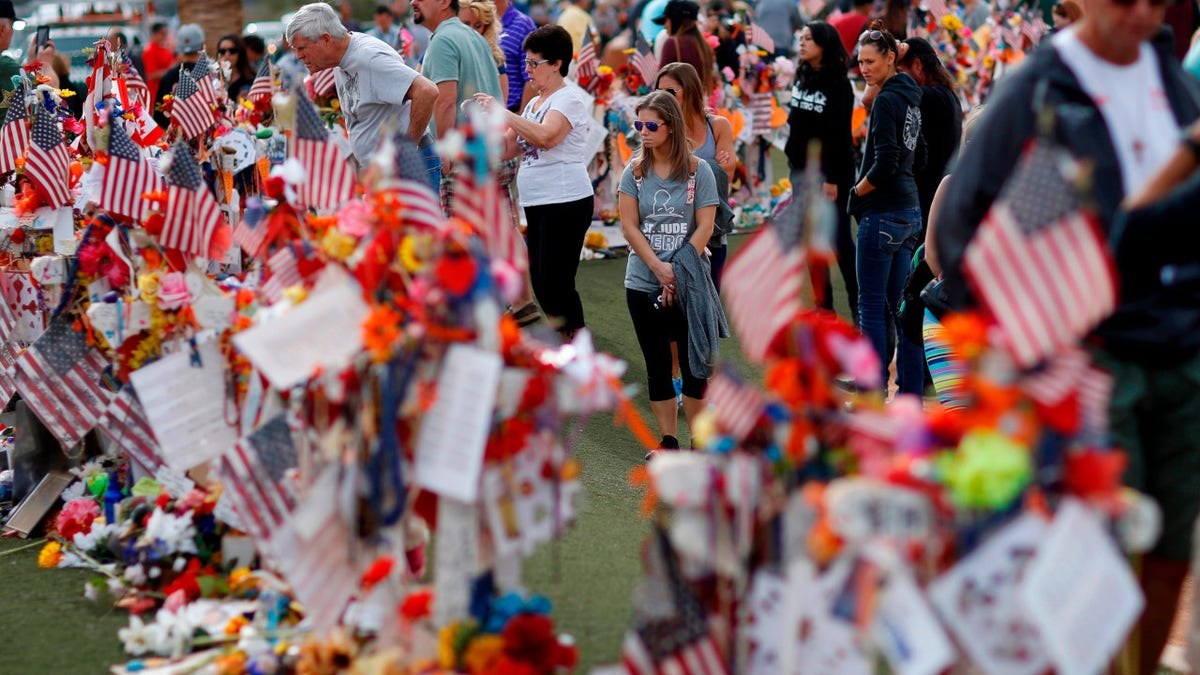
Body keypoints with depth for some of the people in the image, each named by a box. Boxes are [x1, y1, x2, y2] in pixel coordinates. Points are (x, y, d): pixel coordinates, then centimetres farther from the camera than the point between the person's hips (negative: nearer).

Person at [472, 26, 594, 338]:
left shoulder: (569, 98, -8)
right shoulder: (534, 103, 19)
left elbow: (546, 137, -26)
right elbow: (508, 146, 18)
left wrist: (502, 112, -22)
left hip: (565, 203, -10)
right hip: (537, 205, 10)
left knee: (556, 283, -11)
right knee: (541, 284, 10)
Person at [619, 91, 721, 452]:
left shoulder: (698, 171, -3)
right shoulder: (634, 171, 3)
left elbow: (705, 226, -6)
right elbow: (629, 226, -1)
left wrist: (680, 270, -15)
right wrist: (658, 267, -13)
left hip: (688, 284, -2)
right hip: (643, 283, 2)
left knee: (693, 364, 0)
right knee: (657, 366, 7)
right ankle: (668, 441, 15)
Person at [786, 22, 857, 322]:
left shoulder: (838, 83, -13)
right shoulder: (802, 78, 10)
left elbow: (840, 134, -17)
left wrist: (833, 178, -20)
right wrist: (794, 162, 10)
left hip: (831, 171, -8)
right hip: (801, 168, 8)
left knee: (840, 238, -3)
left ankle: (858, 305, 6)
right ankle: (824, 306, 14)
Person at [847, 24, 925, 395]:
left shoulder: (886, 101, -15)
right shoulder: (909, 97, 13)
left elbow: (885, 163, -21)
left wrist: (857, 191, -7)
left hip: (882, 213, -9)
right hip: (910, 210, 9)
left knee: (871, 305, -2)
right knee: (900, 304, 11)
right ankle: (911, 393, 12)